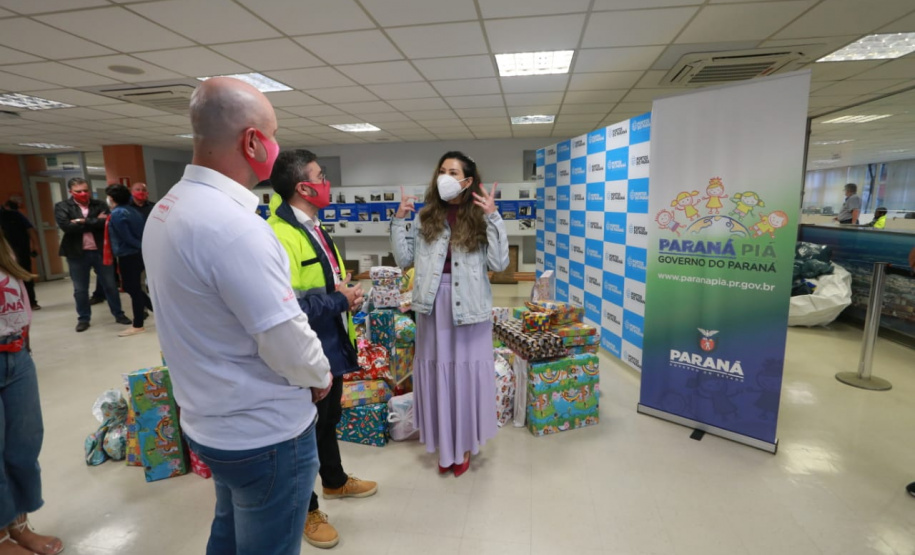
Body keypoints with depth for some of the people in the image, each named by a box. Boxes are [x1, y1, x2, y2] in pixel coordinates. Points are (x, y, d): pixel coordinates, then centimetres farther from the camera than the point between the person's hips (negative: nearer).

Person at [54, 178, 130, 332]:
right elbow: (66, 226, -16)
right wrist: (95, 222, -14)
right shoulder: (62, 207, 1)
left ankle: (118, 314, 20)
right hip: (77, 253, 0)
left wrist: (83, 222, -15)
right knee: (80, 289, 10)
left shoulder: (99, 205, 4)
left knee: (110, 285, 9)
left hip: (100, 251, 0)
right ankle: (83, 318, 23)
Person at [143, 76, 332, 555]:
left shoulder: (165, 209, 2)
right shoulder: (234, 227, -29)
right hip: (265, 433, -9)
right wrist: (321, 376, -5)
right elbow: (291, 347, -27)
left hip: (208, 421, 9)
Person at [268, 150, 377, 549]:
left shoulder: (313, 228, 9)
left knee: (329, 419, 26)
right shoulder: (279, 235, -25)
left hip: (332, 346, 10)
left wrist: (348, 295, 3)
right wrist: (340, 301, -22)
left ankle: (335, 481, 49)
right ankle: (306, 510, 34)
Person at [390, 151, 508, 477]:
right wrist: (399, 220, -2)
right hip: (434, 306, 3)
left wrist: (493, 218, -15)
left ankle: (465, 444, 30)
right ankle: (444, 444, 31)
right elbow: (404, 260, 4)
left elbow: (499, 264, -12)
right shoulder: (427, 217, 6)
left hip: (469, 306, -2)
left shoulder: (480, 219, -2)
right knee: (436, 373, 11)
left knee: (467, 372, 9)